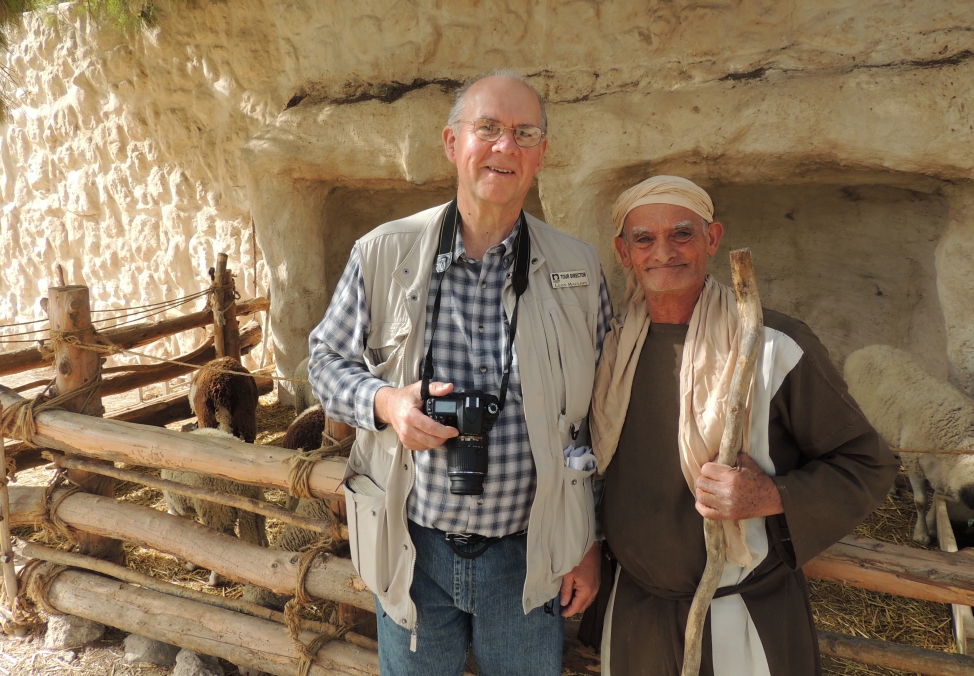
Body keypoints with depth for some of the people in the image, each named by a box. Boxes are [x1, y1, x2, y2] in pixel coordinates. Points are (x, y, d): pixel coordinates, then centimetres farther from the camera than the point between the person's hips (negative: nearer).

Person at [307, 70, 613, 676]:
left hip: (527, 556, 1)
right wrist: (385, 401, -18)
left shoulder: (580, 270, -4)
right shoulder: (384, 253, -6)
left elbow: (599, 416, 2)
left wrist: (589, 541, 4)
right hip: (412, 546, 0)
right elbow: (328, 360, 4)